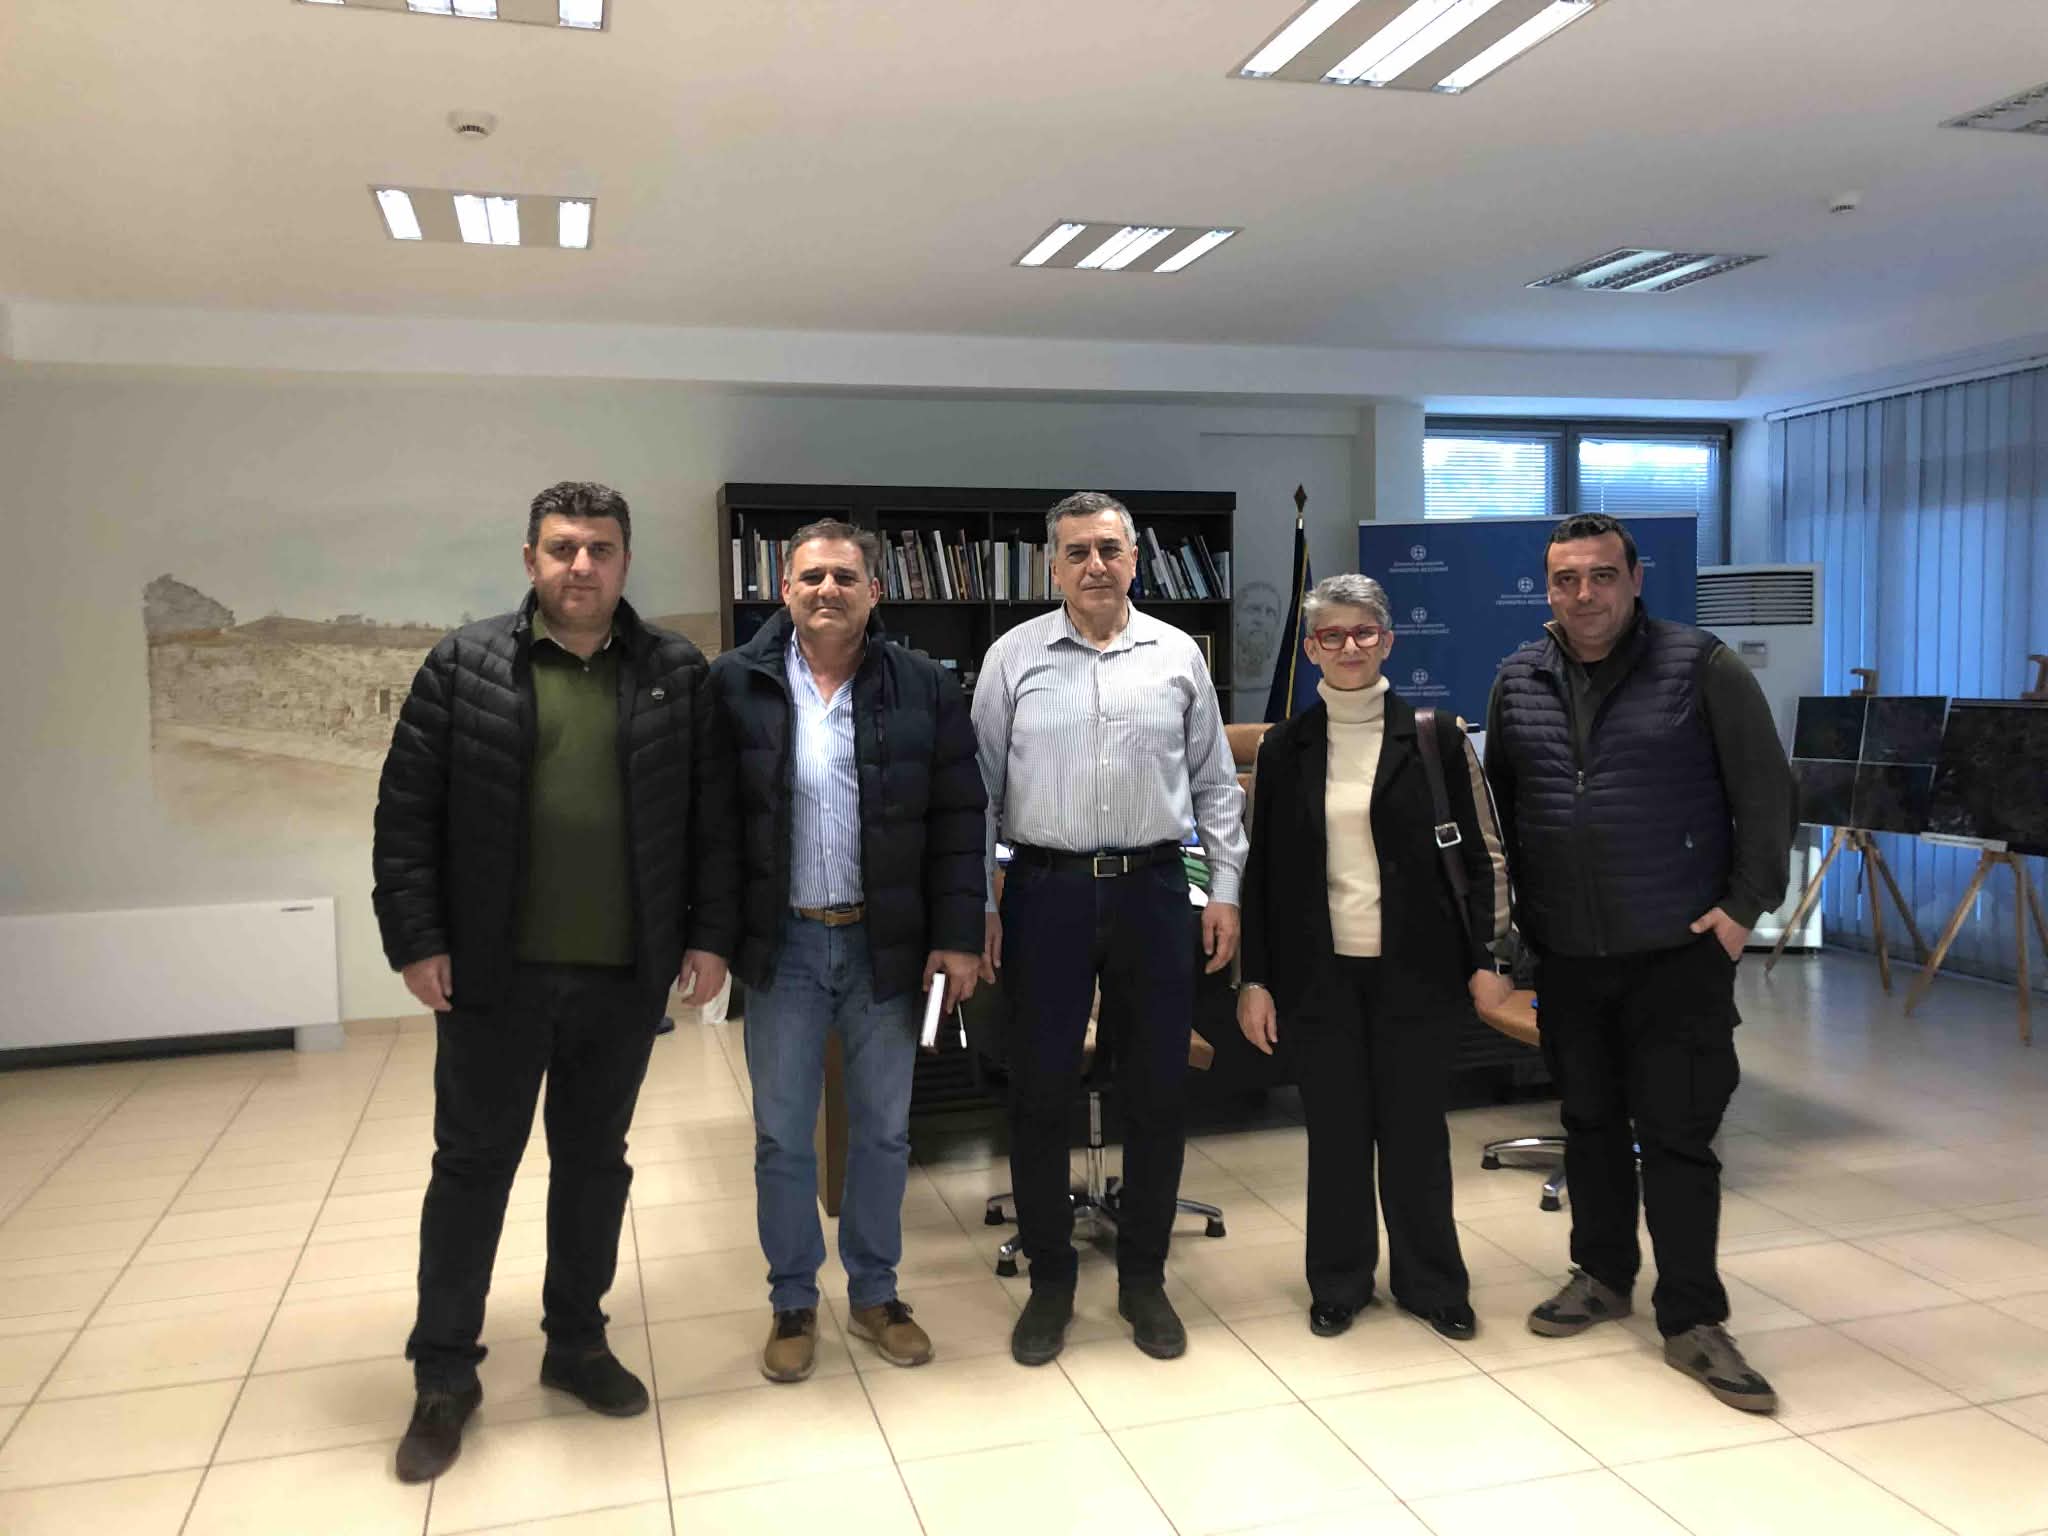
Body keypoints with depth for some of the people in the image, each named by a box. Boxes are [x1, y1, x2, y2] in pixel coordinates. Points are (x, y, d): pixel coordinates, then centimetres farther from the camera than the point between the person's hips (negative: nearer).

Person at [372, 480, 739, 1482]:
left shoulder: (677, 674, 3)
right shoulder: (465, 665, -1)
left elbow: (713, 816, 4)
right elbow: (408, 811, -2)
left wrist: (711, 934, 0)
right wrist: (416, 938, -6)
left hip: (626, 977, 2)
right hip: (494, 974, -1)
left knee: (595, 1163, 14)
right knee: (472, 1165, 9)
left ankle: (576, 1343, 32)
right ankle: (444, 1375, 24)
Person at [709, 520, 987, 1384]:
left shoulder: (924, 688, -2)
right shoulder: (735, 686, -3)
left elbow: (957, 820, -1)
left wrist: (958, 937, -6)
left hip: (888, 943, 1)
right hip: (782, 945, 0)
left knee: (883, 1129, 12)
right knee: (782, 1136, 9)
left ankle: (875, 1294, 30)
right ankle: (792, 1303, 27)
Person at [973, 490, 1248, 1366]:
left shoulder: (1178, 655, 4)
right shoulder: (1014, 657, 1)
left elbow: (1214, 783, 8)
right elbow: (978, 786, 2)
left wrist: (1225, 891, 3)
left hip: (1152, 890, 1)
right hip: (1046, 891, -1)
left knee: (1158, 1092, 8)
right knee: (1040, 1093, 5)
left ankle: (1144, 1279, 27)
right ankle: (1050, 1283, 24)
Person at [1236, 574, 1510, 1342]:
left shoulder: (1436, 738, -1)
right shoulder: (1284, 747, 3)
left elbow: (1483, 854, 1)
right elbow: (1261, 868, 4)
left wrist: (1486, 957, -5)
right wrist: (1255, 978, 1)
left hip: (1413, 968, -1)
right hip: (1320, 970, 1)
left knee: (1415, 1127, 8)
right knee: (1335, 1129, 8)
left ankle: (1430, 1281, 25)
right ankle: (1339, 1282, 24)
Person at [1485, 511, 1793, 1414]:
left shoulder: (1702, 668, -6)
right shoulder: (1518, 682, 7)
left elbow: (1764, 792, -5)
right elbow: (1498, 805, 16)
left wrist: (1744, 905, -9)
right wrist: (1513, 912, 12)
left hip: (1677, 951, -4)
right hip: (1566, 956, 4)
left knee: (1677, 1133, -1)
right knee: (1590, 1121, 15)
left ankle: (1691, 1321, 12)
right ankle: (1602, 1274, 33)